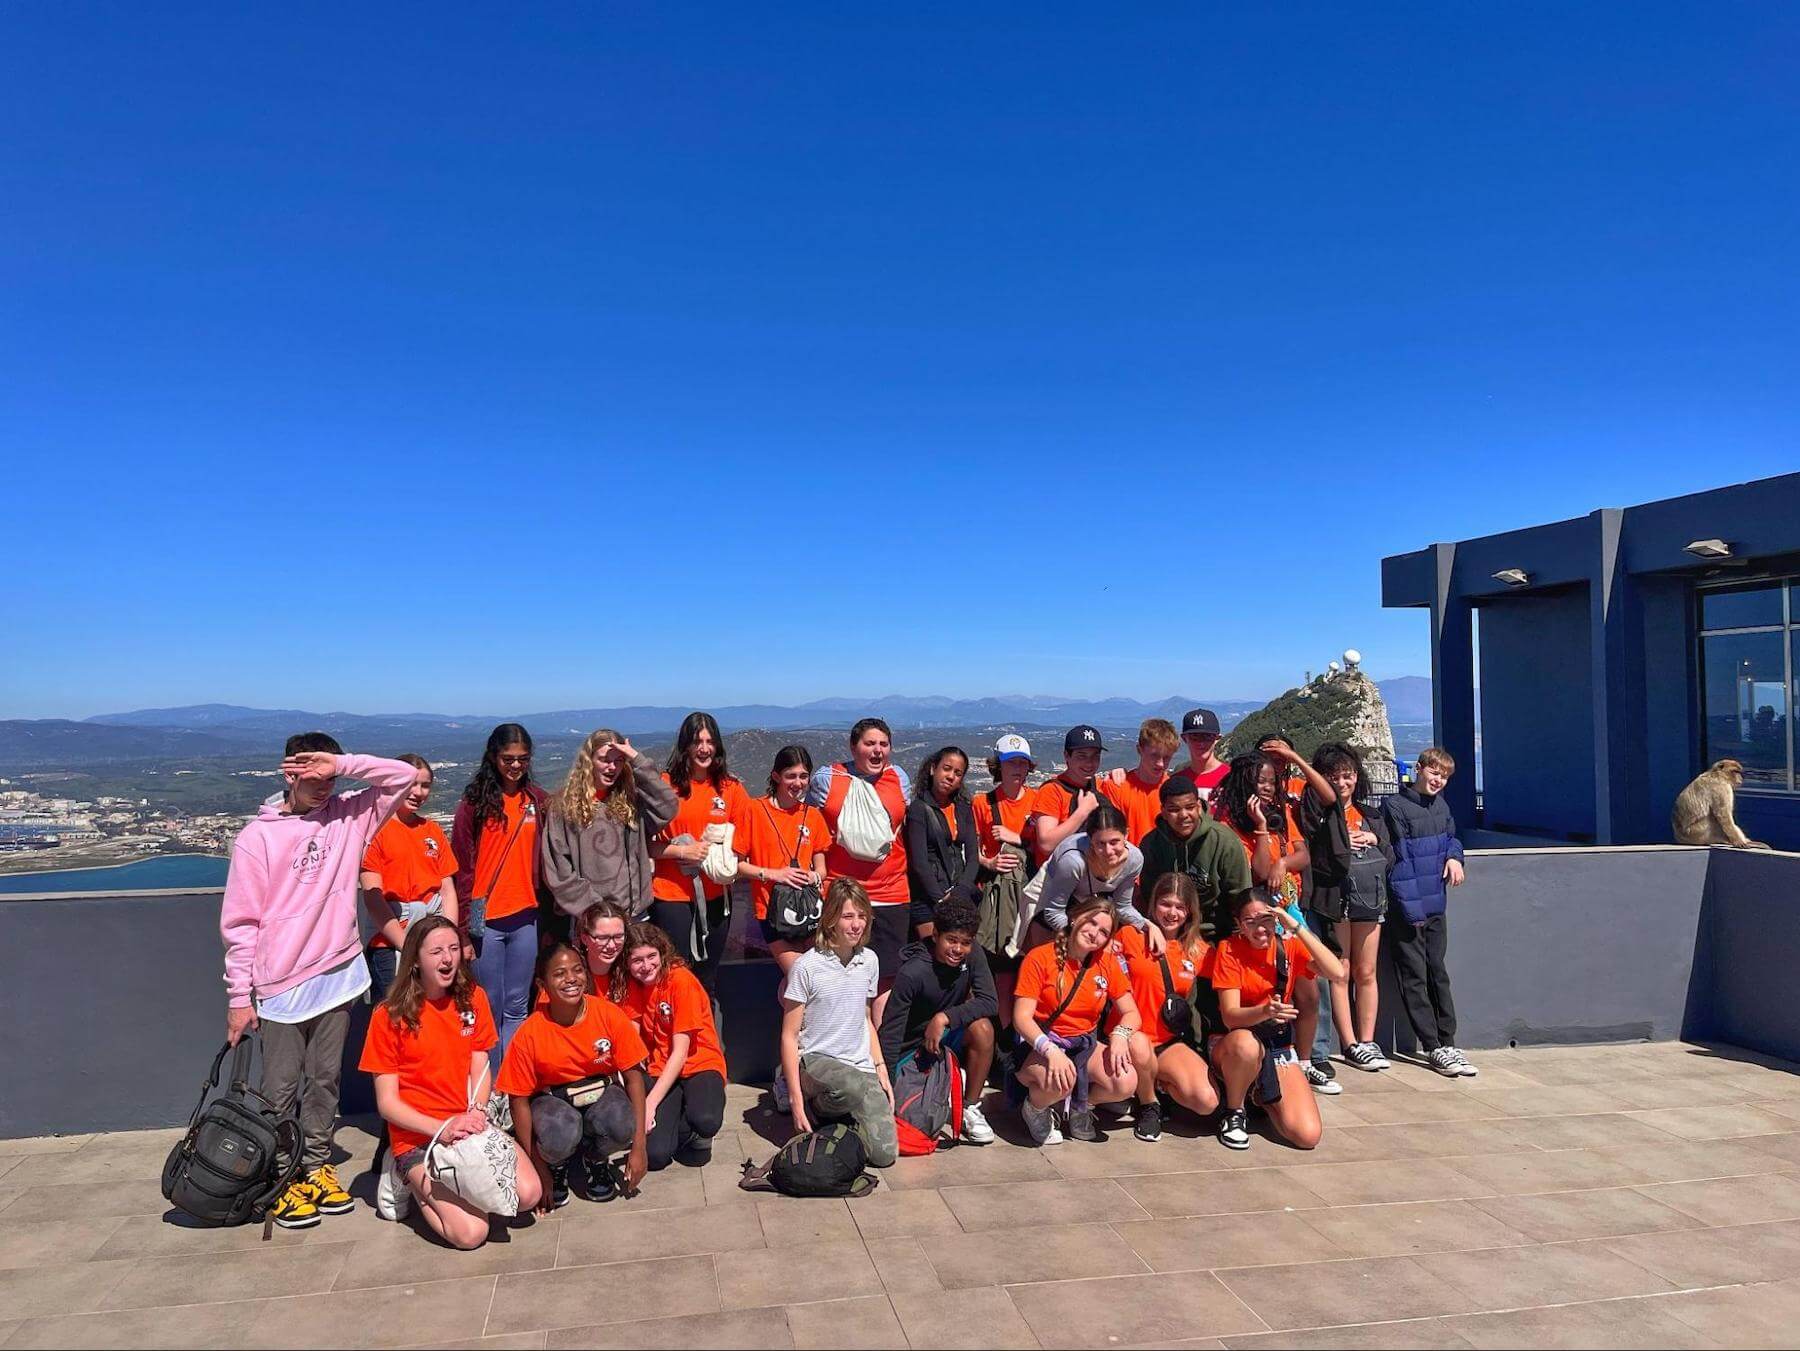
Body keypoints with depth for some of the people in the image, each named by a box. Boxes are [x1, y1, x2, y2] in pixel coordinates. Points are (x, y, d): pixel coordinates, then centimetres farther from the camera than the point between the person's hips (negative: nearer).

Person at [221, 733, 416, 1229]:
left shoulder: (349, 815, 3)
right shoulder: (258, 836, -5)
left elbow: (404, 775, -5)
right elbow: (239, 921, -4)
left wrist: (342, 764, -16)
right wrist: (239, 995, -6)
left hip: (339, 974, 3)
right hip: (281, 985, -3)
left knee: (326, 1080, 13)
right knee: (280, 1089, 5)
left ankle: (315, 1167, 26)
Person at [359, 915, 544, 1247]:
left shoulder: (472, 998, 5)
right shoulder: (389, 1016, -8)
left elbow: (480, 1068, 6)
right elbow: (387, 1103, -7)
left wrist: (476, 1114, -15)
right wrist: (443, 1129, -20)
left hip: (471, 1126, 4)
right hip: (418, 1137, -4)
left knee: (529, 1195, -20)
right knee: (471, 1233, -20)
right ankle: (417, 1185, 7)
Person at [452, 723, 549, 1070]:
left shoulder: (537, 799, 7)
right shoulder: (475, 801, -4)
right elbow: (461, 861, -3)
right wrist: (468, 912, -6)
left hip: (525, 916, 3)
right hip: (486, 918, -3)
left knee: (517, 1006, 11)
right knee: (490, 1006, 5)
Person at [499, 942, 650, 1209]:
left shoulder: (610, 1014, -16)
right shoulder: (529, 1034, -18)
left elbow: (633, 1077, -9)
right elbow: (519, 1099, -9)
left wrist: (638, 1147, -12)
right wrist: (540, 1171, -9)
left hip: (601, 1094, 1)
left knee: (619, 1126, -34)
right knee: (557, 1137, -36)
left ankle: (596, 1159, 4)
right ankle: (557, 1167, 3)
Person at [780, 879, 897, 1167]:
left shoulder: (869, 960, 6)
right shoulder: (807, 966, -11)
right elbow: (789, 1035, -8)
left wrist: (881, 1069, 8)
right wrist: (796, 1097, -12)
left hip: (861, 1067, 5)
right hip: (816, 1061, -5)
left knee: (884, 1154, -9)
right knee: (857, 1087, -39)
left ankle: (829, 1108, 16)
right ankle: (813, 1103, -6)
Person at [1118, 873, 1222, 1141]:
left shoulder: (1200, 951, 7)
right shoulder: (1130, 936, -3)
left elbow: (1210, 1005, 13)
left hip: (1171, 1042, 3)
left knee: (1207, 1101, -21)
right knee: (1140, 1047, -38)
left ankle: (1158, 1083, 12)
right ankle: (1149, 1106, -5)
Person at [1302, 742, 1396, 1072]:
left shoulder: (1370, 816, 16)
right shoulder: (1318, 812, 0)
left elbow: (1390, 859, 17)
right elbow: (1308, 855, -11)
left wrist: (1374, 840, 0)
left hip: (1368, 897, 5)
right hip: (1333, 897, -4)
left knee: (1366, 973, 8)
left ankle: (1367, 1041, 15)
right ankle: (1351, 1045, 5)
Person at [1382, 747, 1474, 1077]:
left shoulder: (1441, 807, 10)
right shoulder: (1395, 807, -12)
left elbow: (1451, 838, 24)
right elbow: (1399, 860, -14)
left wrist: (1454, 857, -1)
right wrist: (1411, 907, -17)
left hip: (1436, 905, 7)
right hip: (1407, 907, -7)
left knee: (1438, 973, 12)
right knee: (1415, 978, -1)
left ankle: (1447, 1043, 18)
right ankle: (1434, 1048, 3)